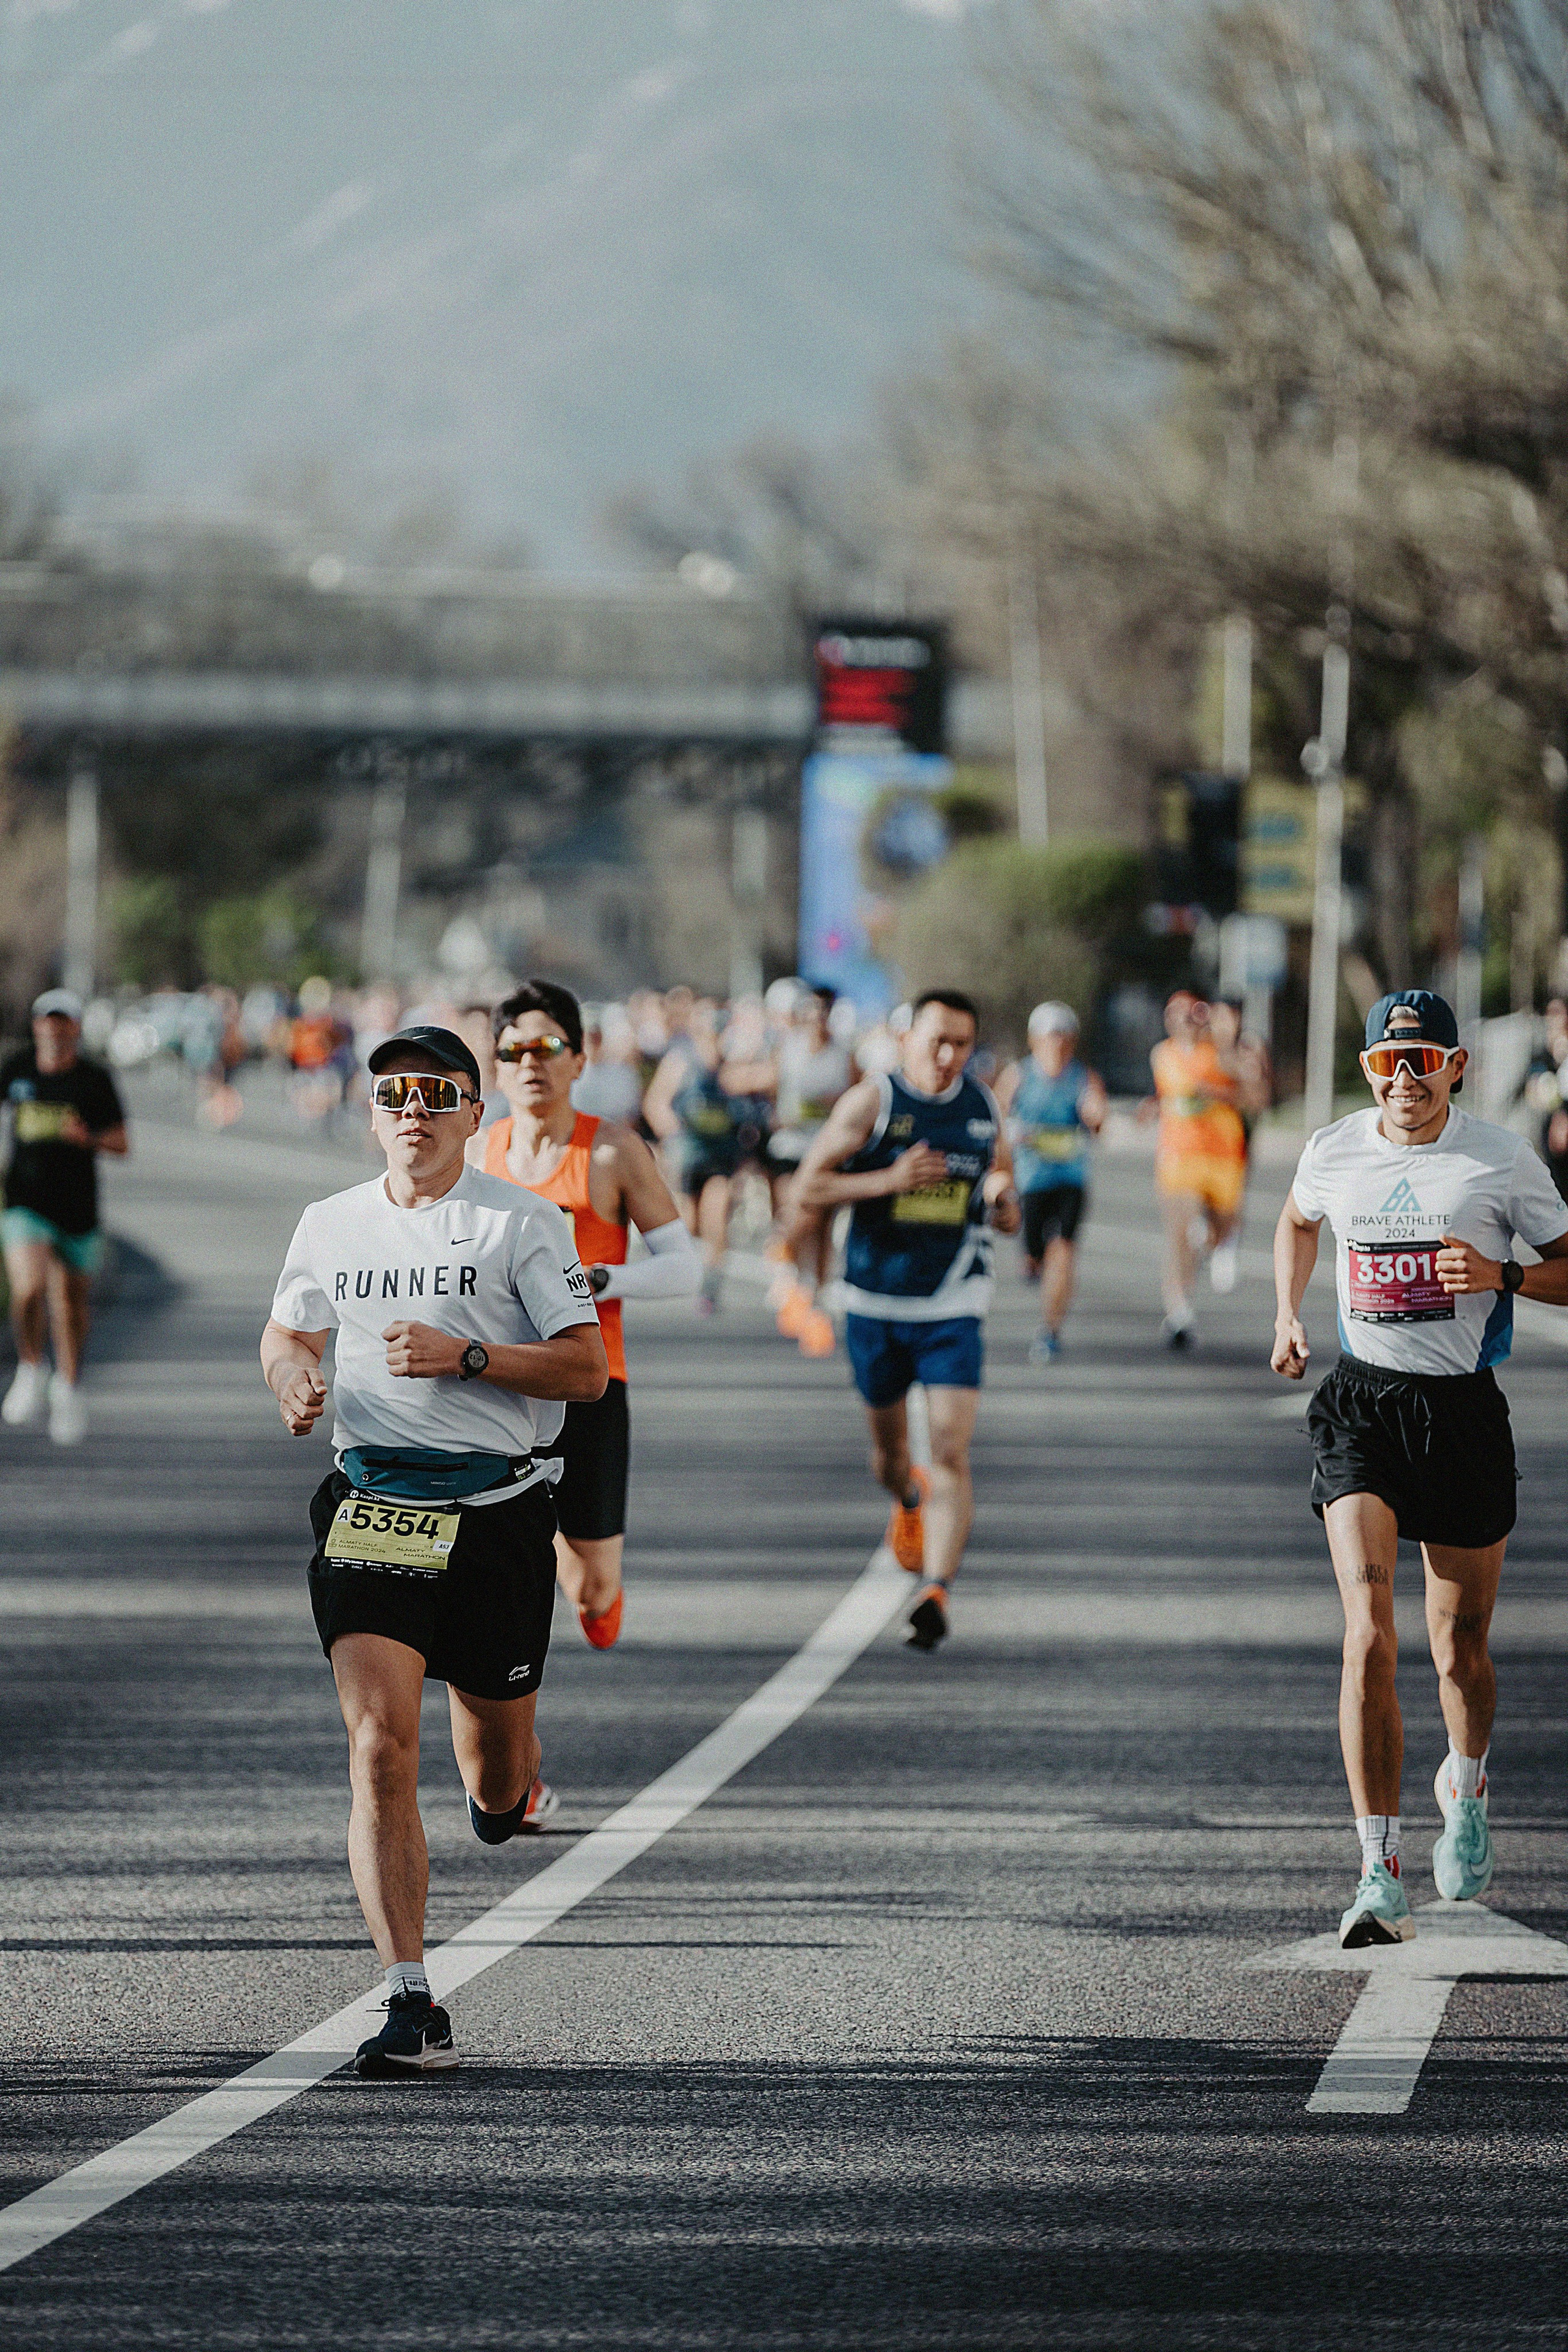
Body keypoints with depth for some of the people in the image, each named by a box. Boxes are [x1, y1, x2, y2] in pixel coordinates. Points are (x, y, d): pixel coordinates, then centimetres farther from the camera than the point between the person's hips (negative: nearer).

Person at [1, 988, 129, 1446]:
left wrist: (89, 1138, -22)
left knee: (72, 1300, 11)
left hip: (78, 1207, 0)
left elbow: (121, 1145, -2)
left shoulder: (95, 1081, -5)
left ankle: (69, 1386, 34)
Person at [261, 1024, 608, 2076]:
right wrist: (293, 1373, 2)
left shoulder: (524, 1223, -2)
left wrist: (464, 1355, -17)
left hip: (498, 1511, -1)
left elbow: (587, 1368, -5)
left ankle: (513, 1790, 50)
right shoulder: (332, 1226, 9)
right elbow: (286, 1331, 25)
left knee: (496, 1776, 9)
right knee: (380, 1747, -15)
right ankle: (412, 2008, -16)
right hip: (373, 1509, 2)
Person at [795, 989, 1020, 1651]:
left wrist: (1002, 1199, -11)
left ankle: (935, 1591, -21)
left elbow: (1008, 1222, 14)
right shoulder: (871, 1103, -6)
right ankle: (908, 1500, 52)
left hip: (953, 1305, 0)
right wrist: (890, 1181, -22)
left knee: (950, 1451, -16)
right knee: (889, 1449, 16)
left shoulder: (984, 1110, 4)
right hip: (876, 1302, 0)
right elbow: (809, 1187, -9)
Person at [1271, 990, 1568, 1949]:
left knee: (1460, 1645, 12)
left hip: (1464, 1410, 0)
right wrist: (1289, 1315, 14)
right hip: (1362, 1404, 0)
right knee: (1370, 1633, -17)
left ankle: (1466, 1787, 47)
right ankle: (1381, 1876, -20)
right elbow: (1298, 1223, 27)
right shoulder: (1334, 1153, 4)